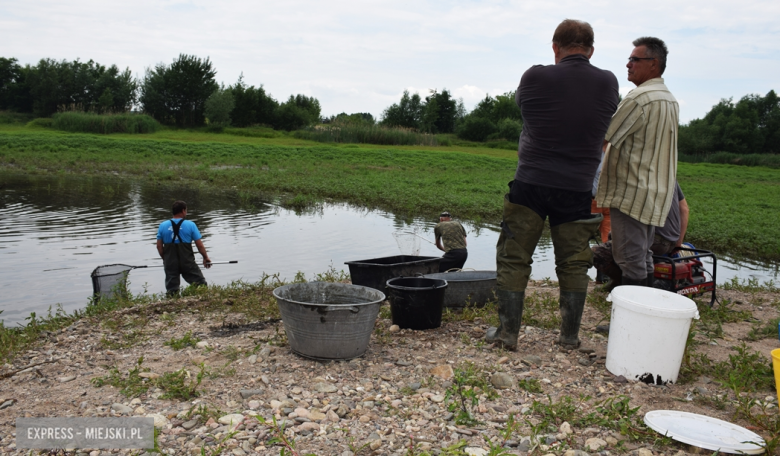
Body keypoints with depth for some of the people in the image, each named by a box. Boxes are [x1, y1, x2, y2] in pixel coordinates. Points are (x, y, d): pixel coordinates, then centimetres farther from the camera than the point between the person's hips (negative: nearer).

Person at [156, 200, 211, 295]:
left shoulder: (163, 226, 2)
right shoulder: (190, 225, -6)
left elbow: (159, 246, 4)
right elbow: (199, 245, -5)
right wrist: (206, 257, 9)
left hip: (170, 263, 3)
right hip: (187, 262, -2)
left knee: (171, 290, 9)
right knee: (201, 284, 9)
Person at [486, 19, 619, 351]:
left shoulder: (535, 77, -8)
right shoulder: (608, 83, 0)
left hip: (531, 184, -2)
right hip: (578, 189, 3)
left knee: (513, 260, 7)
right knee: (573, 265, 13)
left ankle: (507, 332, 10)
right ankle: (570, 336, 21)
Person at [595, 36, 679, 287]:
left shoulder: (638, 98, -17)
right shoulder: (671, 100, 15)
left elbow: (603, 138, -16)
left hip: (633, 194, -10)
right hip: (656, 193, 10)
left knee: (630, 261, -5)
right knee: (643, 258, 17)